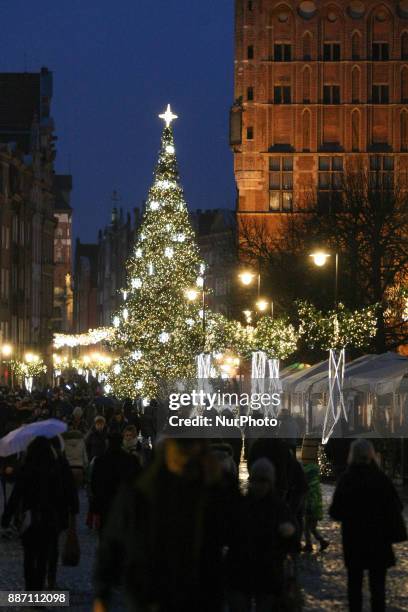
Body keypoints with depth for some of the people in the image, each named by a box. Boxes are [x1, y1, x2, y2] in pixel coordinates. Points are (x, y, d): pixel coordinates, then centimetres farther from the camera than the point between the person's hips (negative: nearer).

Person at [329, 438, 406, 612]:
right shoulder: (381, 479, -10)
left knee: (354, 583, 12)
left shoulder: (346, 480, -9)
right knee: (377, 584, 5)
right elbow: (396, 508, -10)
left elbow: (335, 512, -6)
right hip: (379, 539, -1)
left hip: (353, 540, 1)